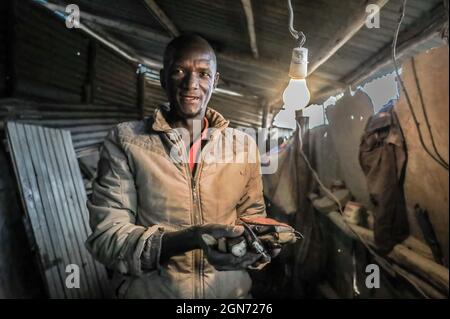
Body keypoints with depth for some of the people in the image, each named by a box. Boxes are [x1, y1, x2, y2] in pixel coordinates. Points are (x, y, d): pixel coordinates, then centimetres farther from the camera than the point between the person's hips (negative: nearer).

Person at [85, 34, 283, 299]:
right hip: (150, 290, -2)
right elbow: (106, 238, -11)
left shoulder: (244, 145, 3)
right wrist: (188, 239, -26)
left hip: (230, 290, 3)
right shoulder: (125, 141, -6)